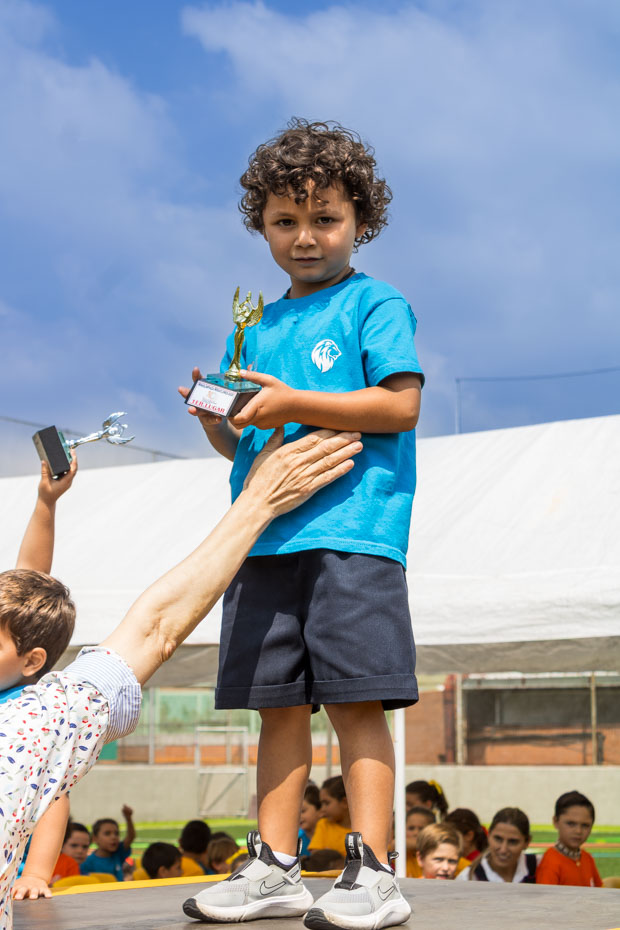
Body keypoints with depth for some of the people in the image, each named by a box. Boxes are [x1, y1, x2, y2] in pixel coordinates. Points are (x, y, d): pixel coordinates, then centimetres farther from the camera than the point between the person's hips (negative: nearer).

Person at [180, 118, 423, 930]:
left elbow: (400, 404, -8)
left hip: (352, 534, -6)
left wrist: (293, 403, -13)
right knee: (278, 705, 6)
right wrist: (214, 417, 1)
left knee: (356, 699, -8)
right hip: (264, 539, 6)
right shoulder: (258, 327, 22)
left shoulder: (376, 305, 4)